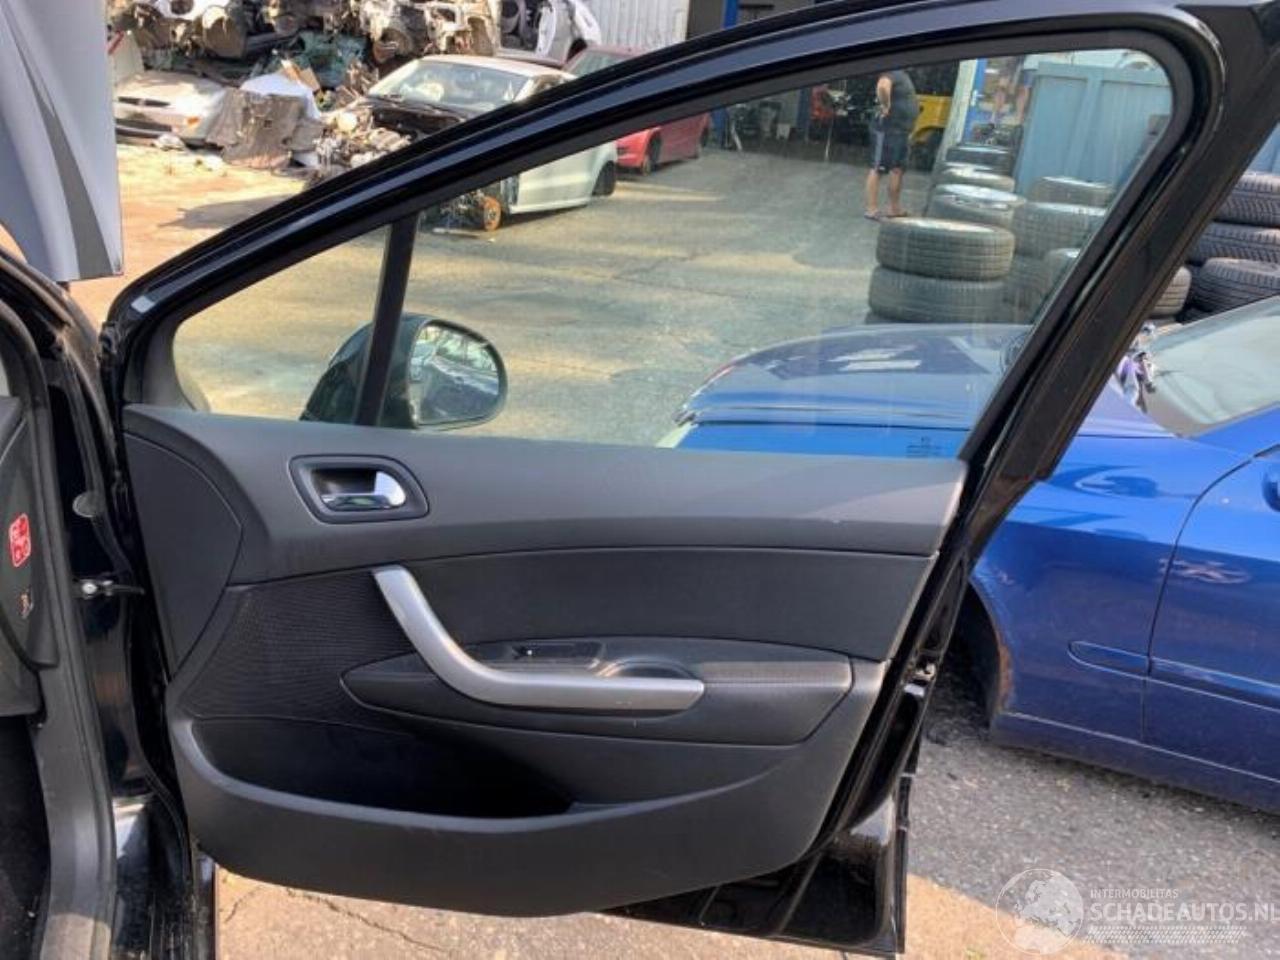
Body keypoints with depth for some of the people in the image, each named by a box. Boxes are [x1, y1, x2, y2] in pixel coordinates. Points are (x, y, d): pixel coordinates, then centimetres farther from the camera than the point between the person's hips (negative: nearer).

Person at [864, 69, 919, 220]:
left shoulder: (903, 75, 17)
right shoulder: (892, 73, -14)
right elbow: (882, 86, -38)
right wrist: (886, 106, -24)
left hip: (901, 131, 10)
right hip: (886, 130, -10)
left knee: (897, 170, 13)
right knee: (878, 169, -5)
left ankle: (895, 209, 20)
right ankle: (872, 210, -2)